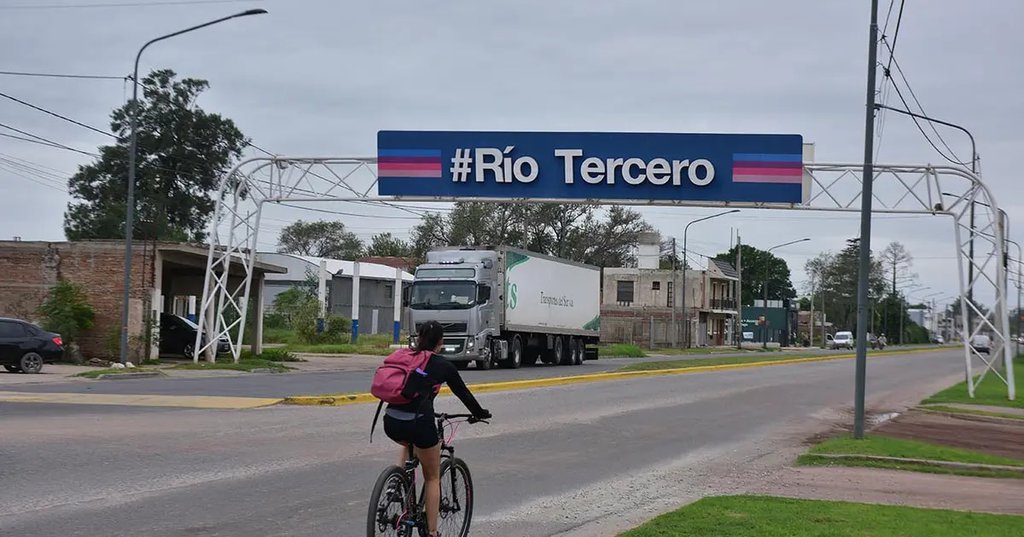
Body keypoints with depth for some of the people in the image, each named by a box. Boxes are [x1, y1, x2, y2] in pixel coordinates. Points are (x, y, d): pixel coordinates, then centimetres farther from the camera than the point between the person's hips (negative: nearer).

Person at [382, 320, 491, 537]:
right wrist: (480, 413, 34)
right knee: (432, 478, 16)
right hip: (419, 423, -4)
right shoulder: (442, 365, 6)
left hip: (391, 422, 4)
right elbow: (463, 393, 17)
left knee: (410, 442, 40)